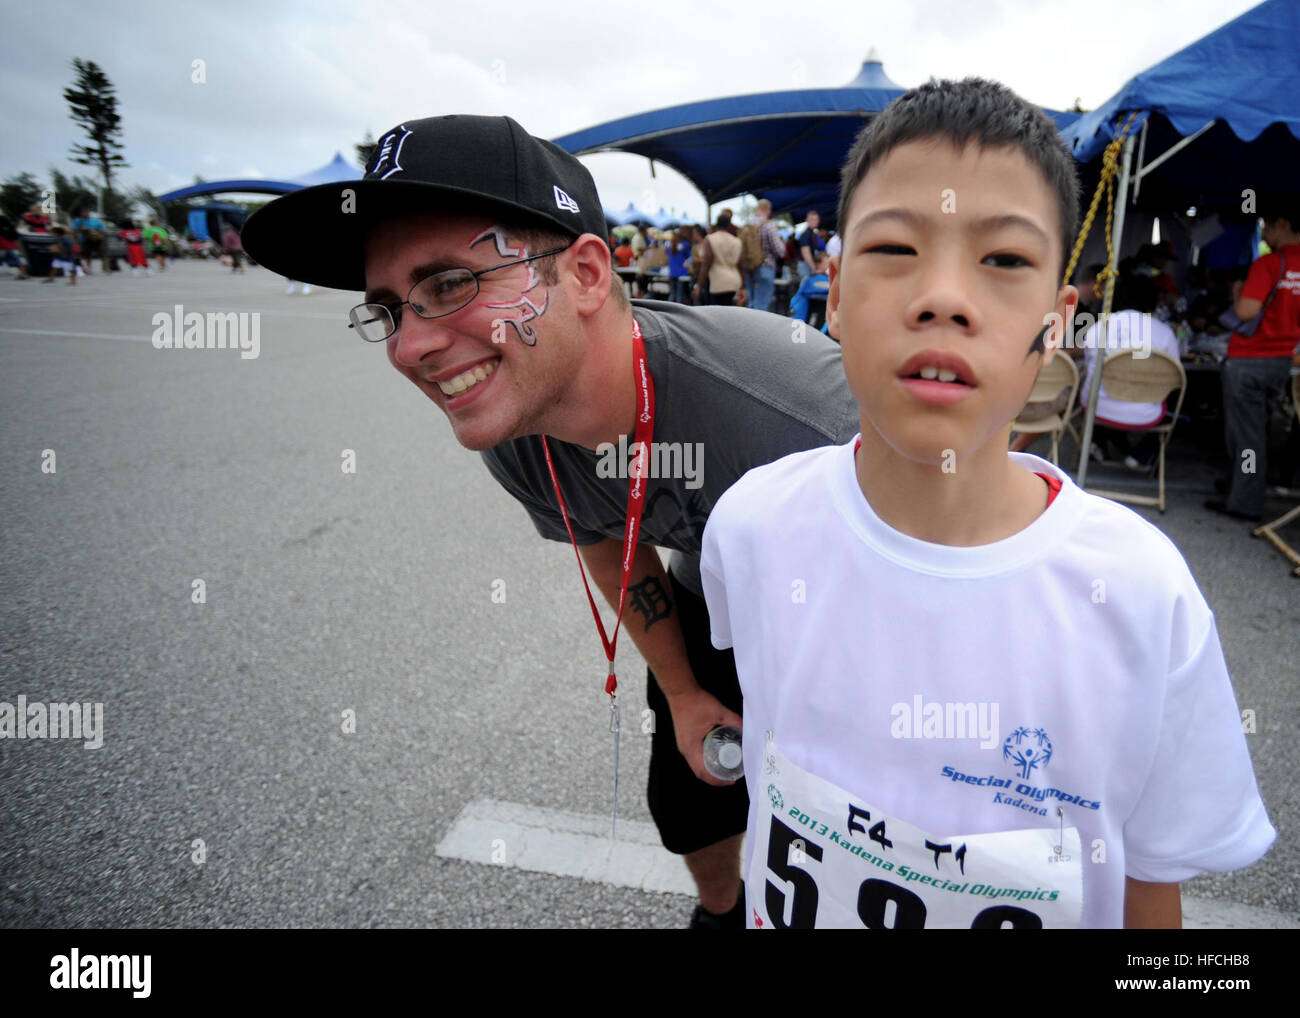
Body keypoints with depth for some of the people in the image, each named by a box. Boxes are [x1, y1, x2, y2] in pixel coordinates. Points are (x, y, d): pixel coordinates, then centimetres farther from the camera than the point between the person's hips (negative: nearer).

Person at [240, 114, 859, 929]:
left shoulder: (794, 410, -43)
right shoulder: (511, 435, -21)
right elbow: (608, 545, 0)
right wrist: (682, 693, 4)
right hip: (711, 607, 5)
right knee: (687, 808, 18)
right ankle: (724, 911, 53)